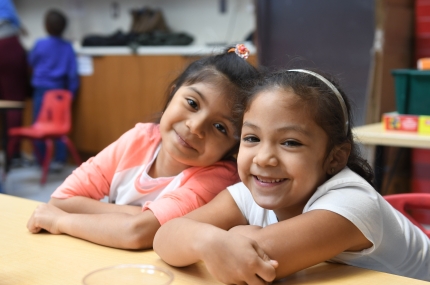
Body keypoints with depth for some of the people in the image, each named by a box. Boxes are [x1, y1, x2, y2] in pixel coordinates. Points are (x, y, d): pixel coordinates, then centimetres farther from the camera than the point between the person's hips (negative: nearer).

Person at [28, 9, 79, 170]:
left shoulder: (40, 44, -8)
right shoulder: (68, 47, -3)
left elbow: (31, 62, 9)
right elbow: (73, 72, -3)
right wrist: (71, 92, 4)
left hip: (42, 89, -2)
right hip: (60, 90, 2)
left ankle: (41, 160, 12)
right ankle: (59, 160, 3)